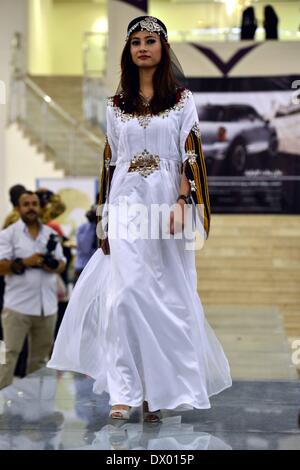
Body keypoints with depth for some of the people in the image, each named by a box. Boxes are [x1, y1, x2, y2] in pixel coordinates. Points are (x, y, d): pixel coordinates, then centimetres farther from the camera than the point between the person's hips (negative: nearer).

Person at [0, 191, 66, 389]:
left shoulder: (51, 234, 13)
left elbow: (62, 263, 15)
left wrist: (54, 265, -8)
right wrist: (24, 262, -20)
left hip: (47, 306, 5)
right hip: (18, 306, -5)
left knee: (40, 357, 13)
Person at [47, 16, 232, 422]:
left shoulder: (182, 99, 6)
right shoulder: (116, 105, 12)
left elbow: (190, 155, -1)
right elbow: (110, 161, 12)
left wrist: (182, 203, -14)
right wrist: (105, 218, 7)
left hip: (167, 203, -1)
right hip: (127, 204, 1)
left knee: (167, 295, 0)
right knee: (125, 292, -11)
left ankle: (160, 388, 8)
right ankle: (125, 391, -10)